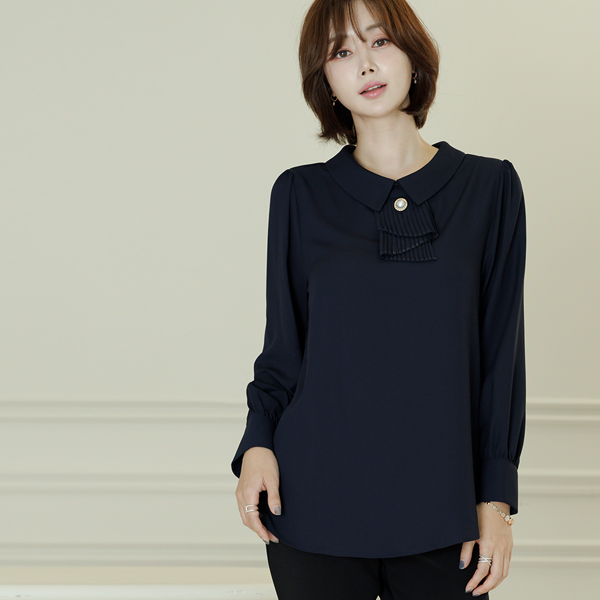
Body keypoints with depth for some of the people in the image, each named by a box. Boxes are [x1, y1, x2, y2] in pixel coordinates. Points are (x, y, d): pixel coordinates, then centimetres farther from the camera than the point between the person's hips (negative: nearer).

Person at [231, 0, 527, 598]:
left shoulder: (489, 187, 2)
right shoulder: (300, 194, 3)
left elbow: (501, 351, 2)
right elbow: (283, 346, 6)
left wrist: (496, 499, -2)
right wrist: (258, 442, -11)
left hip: (440, 509, 0)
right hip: (316, 499, 0)